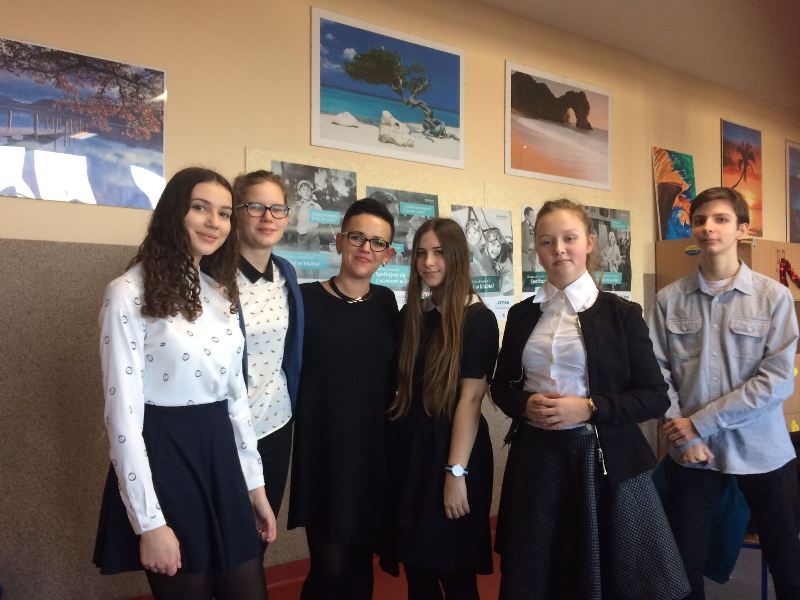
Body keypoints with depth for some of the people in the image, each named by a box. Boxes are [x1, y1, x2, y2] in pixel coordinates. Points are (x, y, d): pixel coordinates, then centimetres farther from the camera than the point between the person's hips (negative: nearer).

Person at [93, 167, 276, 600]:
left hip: (220, 455, 6)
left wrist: (255, 482, 12)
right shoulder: (129, 293, -12)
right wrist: (149, 521, -14)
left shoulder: (221, 293, 8)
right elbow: (122, 413, -14)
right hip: (165, 456, -6)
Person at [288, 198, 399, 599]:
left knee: (360, 564, 14)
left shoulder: (386, 302, 5)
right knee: (330, 568, -1)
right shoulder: (306, 299, -8)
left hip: (372, 449, 4)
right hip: (321, 449, -3)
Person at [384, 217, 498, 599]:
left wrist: (456, 471, -17)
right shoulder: (410, 314, 7)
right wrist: (391, 445, 3)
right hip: (407, 449, 5)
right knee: (416, 567, 15)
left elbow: (470, 398, -15)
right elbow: (400, 386, 10)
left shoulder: (478, 319, -9)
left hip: (448, 450, -5)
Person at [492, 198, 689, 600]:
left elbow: (655, 396, -5)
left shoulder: (621, 313, -3)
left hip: (605, 459, -3)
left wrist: (588, 407, -18)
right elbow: (502, 386, 12)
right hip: (536, 458, 3)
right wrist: (526, 406, -9)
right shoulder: (522, 314, 6)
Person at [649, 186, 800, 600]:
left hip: (762, 450, -1)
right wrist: (685, 437, -12)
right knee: (684, 563, 13)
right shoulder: (669, 300, -3)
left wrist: (700, 422, -14)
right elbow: (658, 375, -3)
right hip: (691, 452, 1)